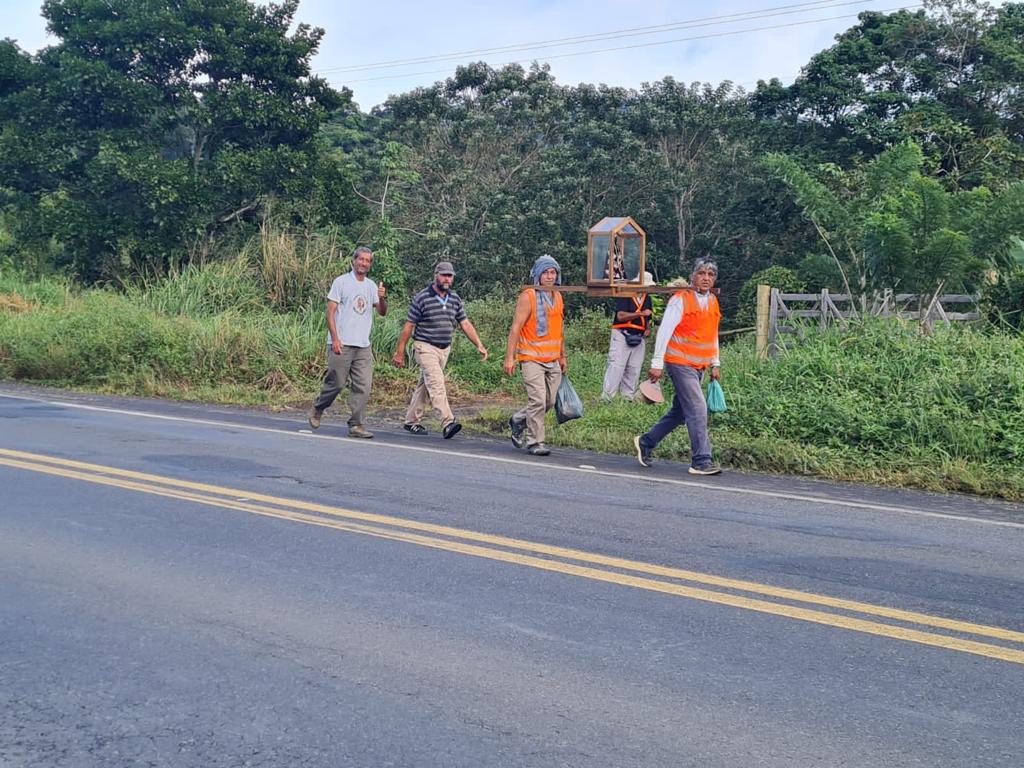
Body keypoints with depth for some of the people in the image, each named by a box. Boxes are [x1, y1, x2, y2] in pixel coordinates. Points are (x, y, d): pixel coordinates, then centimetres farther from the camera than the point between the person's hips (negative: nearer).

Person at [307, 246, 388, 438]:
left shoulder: (371, 285, 15)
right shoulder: (341, 282, -1)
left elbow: (382, 312, 13)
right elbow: (330, 312, -5)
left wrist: (382, 298, -8)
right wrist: (335, 339, -13)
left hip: (363, 346, 5)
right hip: (341, 344, -5)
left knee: (363, 386, -2)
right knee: (336, 383, -2)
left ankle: (356, 425, 2)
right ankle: (317, 410, 23)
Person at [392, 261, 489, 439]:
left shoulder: (455, 299, 7)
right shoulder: (421, 298, -9)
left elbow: (465, 324, 10)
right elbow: (408, 326, -5)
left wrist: (479, 345, 0)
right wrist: (400, 352, -4)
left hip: (444, 349, 6)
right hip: (425, 348, -6)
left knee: (425, 385, 13)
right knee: (437, 385, -18)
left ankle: (411, 422, 22)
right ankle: (447, 423, -28)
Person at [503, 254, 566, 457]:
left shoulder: (558, 297, 14)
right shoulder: (528, 297, -7)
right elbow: (516, 328, -10)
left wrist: (563, 356, 23)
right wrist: (509, 357, -15)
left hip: (553, 360, 7)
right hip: (532, 359, -7)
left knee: (550, 401, 8)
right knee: (538, 400, -11)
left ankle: (518, 421, 31)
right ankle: (534, 442, 0)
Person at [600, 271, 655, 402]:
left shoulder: (647, 298, 15)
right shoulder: (625, 296, -8)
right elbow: (620, 316, -18)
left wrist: (648, 328, 4)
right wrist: (640, 313, -22)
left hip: (639, 337, 7)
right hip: (622, 335, -7)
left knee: (634, 369, 5)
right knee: (616, 366, -12)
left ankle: (628, 397, 11)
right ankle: (606, 396, -11)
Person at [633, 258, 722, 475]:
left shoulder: (713, 302, 13)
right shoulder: (680, 300, -10)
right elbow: (664, 332, -12)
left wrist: (715, 364, 19)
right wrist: (657, 364, -14)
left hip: (699, 366, 8)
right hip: (680, 363, -8)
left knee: (679, 412, 12)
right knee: (697, 409, -12)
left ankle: (646, 443, 27)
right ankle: (701, 461, -8)